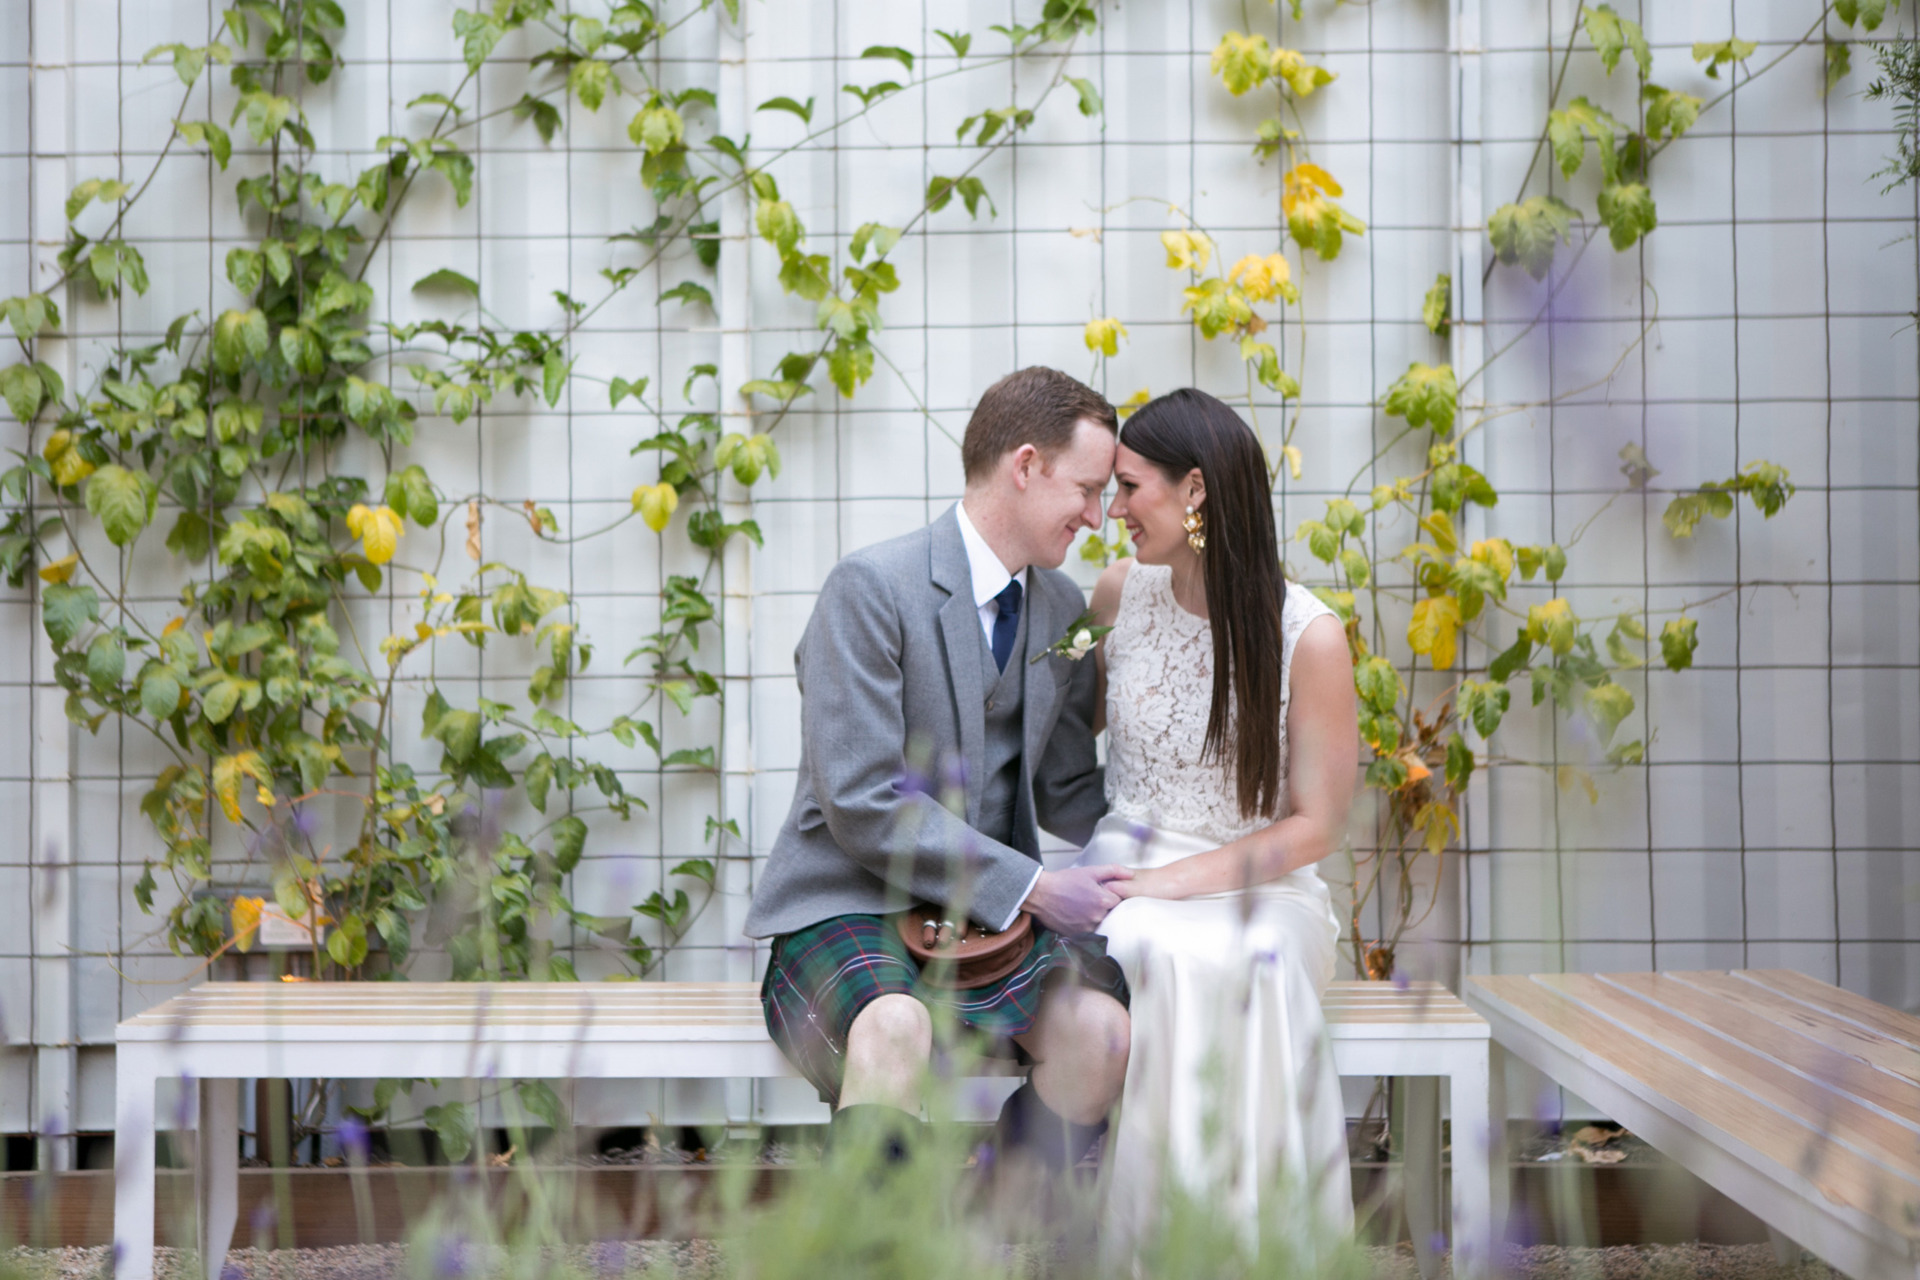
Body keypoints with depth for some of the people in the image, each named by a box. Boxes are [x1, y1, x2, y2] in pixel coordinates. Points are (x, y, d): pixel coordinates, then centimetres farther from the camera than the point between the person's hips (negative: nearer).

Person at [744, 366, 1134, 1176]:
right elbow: (861, 804, -18)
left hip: (993, 910, 6)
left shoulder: (1063, 609, 13)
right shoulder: (873, 588, -12)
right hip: (852, 906, -6)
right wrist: (1032, 887, -18)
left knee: (1100, 1028, -25)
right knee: (896, 1028, -39)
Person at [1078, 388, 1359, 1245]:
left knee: (1223, 968, -38)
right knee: (1134, 958, -35)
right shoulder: (1120, 595, 7)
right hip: (1129, 871, 3)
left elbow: (1316, 825, -5)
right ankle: (1131, 1240, -28)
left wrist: (1181, 879, -14)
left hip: (1258, 887, -2)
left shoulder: (1308, 637, -7)